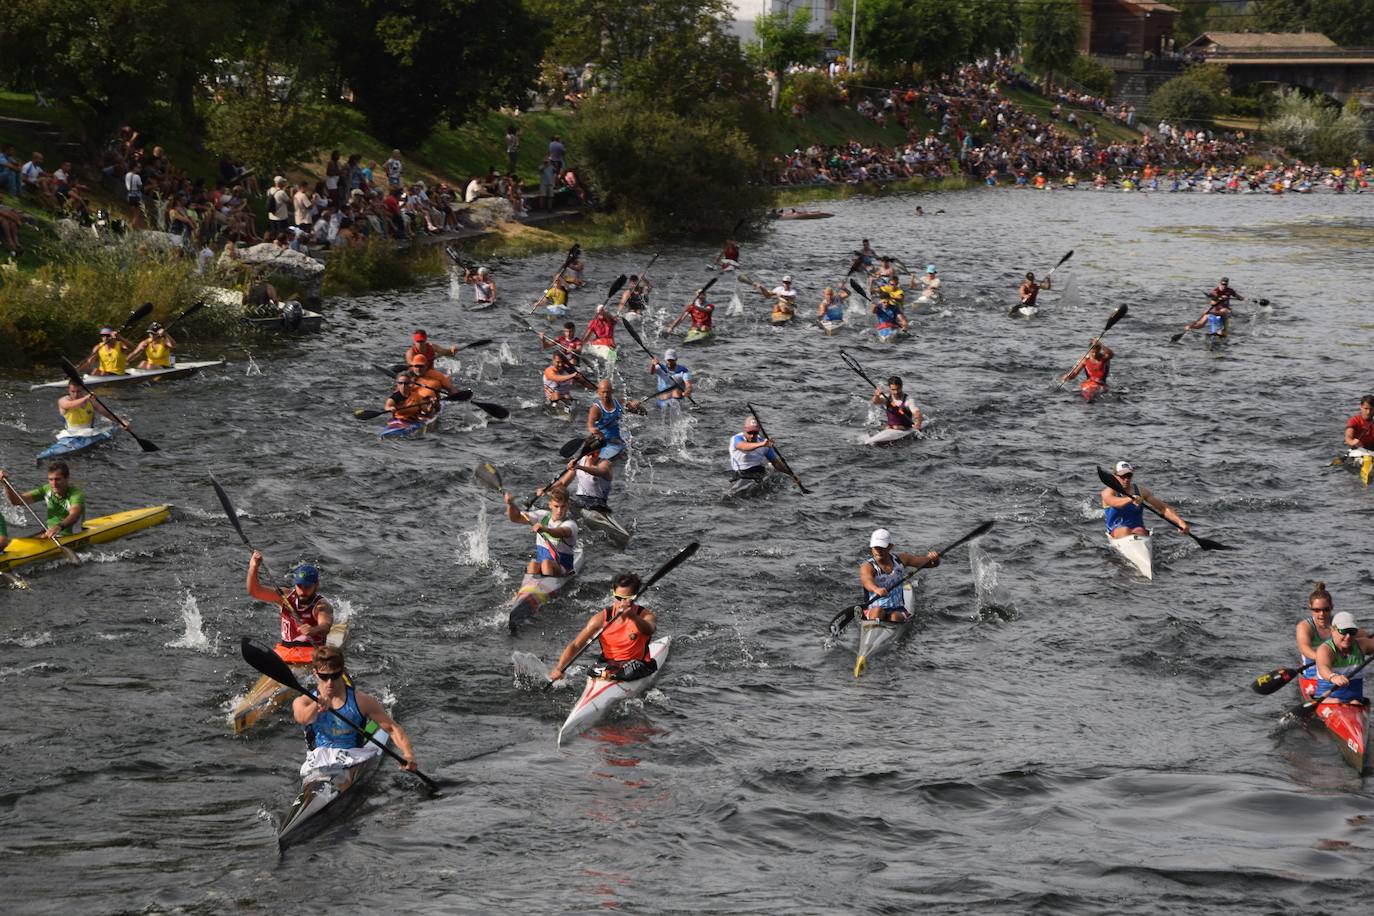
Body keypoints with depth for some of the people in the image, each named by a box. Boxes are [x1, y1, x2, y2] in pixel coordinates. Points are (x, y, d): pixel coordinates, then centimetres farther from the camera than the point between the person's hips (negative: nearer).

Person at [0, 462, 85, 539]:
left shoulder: (76, 494, -17)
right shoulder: (47, 490, 3)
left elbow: (74, 515, -38)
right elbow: (16, 501, 3)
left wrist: (59, 527, -58)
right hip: (50, 535, 5)